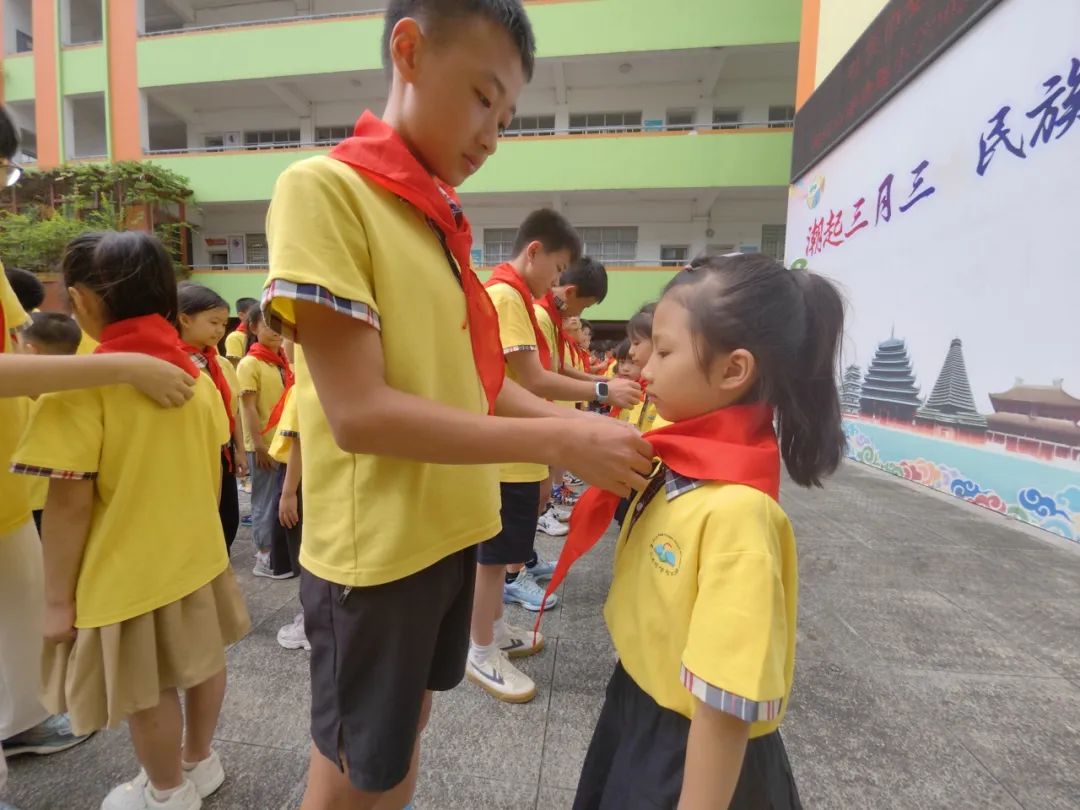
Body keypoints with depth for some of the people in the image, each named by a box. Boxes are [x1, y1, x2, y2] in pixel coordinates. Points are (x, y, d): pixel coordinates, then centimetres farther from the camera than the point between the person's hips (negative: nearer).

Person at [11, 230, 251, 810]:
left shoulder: (80, 384, -19)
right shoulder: (196, 374, 0)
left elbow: (71, 503, -19)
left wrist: (58, 597, -9)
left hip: (127, 571, -6)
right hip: (196, 553, 6)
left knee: (147, 692, 14)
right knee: (201, 664, 22)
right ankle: (199, 762, 44)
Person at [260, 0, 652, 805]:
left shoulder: (444, 224, 9)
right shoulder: (323, 189, -14)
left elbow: (473, 376, 9)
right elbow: (360, 411, -23)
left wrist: (577, 423, -3)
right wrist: (556, 443, -21)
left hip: (451, 531, 7)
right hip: (375, 550, -7)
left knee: (407, 730, 27)